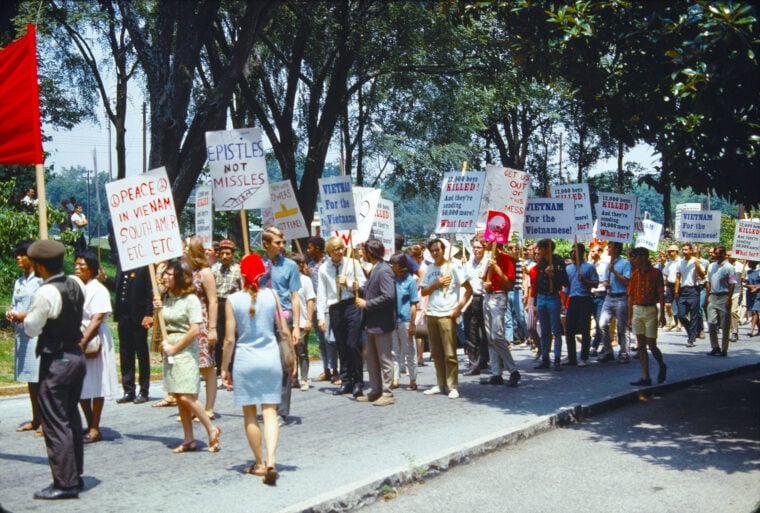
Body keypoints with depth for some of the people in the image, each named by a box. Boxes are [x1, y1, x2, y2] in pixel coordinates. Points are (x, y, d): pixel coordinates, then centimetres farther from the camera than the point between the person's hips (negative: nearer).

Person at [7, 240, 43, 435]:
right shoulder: (19, 282, 17)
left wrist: (26, 315, -17)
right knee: (29, 378, 12)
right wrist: (10, 313, 1)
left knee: (41, 377, -6)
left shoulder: (41, 280, -8)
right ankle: (36, 419, 19)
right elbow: (14, 305, 22)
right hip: (21, 333, 8)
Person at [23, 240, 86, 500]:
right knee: (71, 417, 18)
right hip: (77, 354, 8)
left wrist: (26, 317, 7)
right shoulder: (76, 285, 3)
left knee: (55, 422, -1)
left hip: (56, 361, -8)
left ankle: (65, 483, 3)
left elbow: (32, 329, -12)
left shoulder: (45, 293, -20)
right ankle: (75, 475, 27)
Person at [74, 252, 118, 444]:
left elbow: (97, 320, -17)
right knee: (79, 387, 9)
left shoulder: (98, 290, -9)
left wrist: (83, 342, -24)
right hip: (77, 343, 7)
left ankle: (95, 429, 9)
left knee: (95, 386, 1)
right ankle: (90, 426, 22)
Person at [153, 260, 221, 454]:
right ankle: (189, 440, 13)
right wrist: (157, 310, 1)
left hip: (185, 350, -7)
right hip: (170, 350, 7)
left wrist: (174, 348, -13)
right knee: (178, 398, 7)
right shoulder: (165, 298, 11)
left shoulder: (190, 299, -11)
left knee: (187, 397, -13)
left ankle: (212, 429, 4)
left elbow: (195, 330, -17)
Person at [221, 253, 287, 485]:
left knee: (250, 414, 11)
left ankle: (260, 464, 17)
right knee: (270, 413, 3)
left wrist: (224, 368, 4)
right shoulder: (272, 295, -2)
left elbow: (230, 339, -5)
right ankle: (271, 460, -14)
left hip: (245, 361, -1)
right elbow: (285, 330, 2)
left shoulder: (233, 300, -6)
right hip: (271, 359, 1)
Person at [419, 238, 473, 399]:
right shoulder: (430, 269, 13)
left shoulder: (453, 266, -4)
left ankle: (452, 387, 1)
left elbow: (469, 289, -6)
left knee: (450, 353, -6)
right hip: (431, 315, 6)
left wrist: (459, 308, -13)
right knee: (436, 353, 10)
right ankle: (440, 385, 19)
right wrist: (436, 284, -6)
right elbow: (423, 292, 11)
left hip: (447, 315, -6)